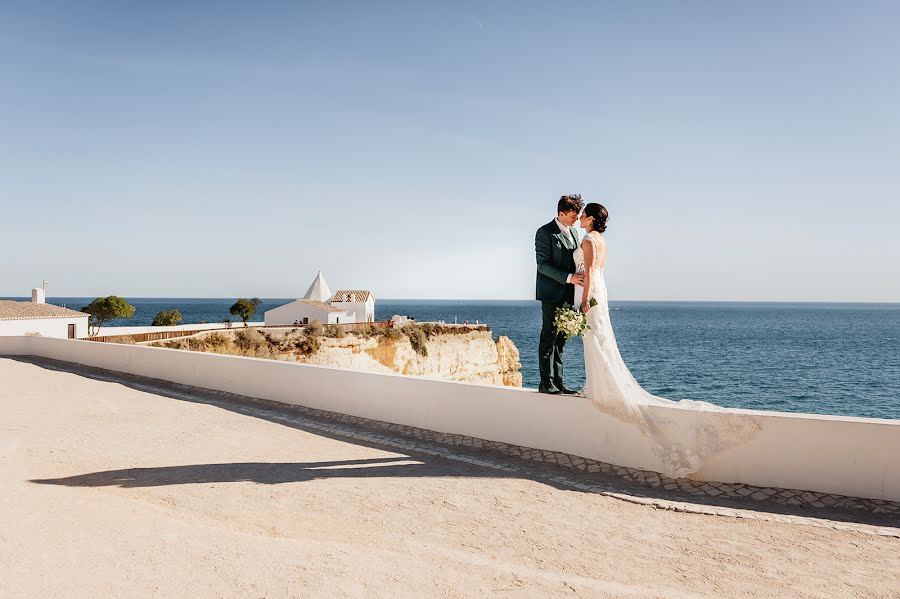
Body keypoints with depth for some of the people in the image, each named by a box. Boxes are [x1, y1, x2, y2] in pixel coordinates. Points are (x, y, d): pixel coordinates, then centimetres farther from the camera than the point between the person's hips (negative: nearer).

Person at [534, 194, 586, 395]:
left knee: (560, 339, 10)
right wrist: (568, 278, -21)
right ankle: (546, 383, 2)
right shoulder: (545, 232, -9)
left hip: (567, 295, 7)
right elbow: (542, 264, -15)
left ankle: (558, 382, 14)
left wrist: (578, 278, 10)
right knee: (549, 337, -4)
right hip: (551, 293, -7)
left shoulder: (573, 232, 15)